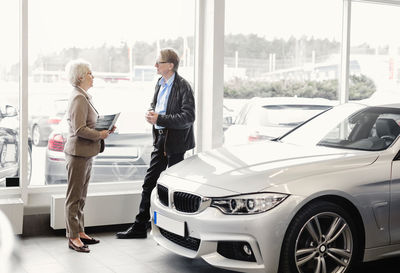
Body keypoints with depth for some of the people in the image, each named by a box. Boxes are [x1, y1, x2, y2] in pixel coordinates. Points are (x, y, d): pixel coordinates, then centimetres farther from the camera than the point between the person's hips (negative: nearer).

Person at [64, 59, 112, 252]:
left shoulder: (83, 96, 15)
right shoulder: (79, 98, -17)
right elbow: (80, 130, -23)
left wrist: (104, 127, 6)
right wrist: (100, 135, -13)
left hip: (86, 153, 10)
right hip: (78, 153, -10)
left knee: (81, 196, 16)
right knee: (74, 197, -1)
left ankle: (80, 232, 25)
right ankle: (73, 237, 6)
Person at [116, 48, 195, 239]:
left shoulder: (183, 87, -15)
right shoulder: (160, 83, 10)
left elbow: (188, 117, -21)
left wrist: (160, 119, -22)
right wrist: (151, 113, 1)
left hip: (175, 142, -8)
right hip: (160, 139, 8)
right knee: (149, 182, 10)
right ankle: (140, 226, 18)